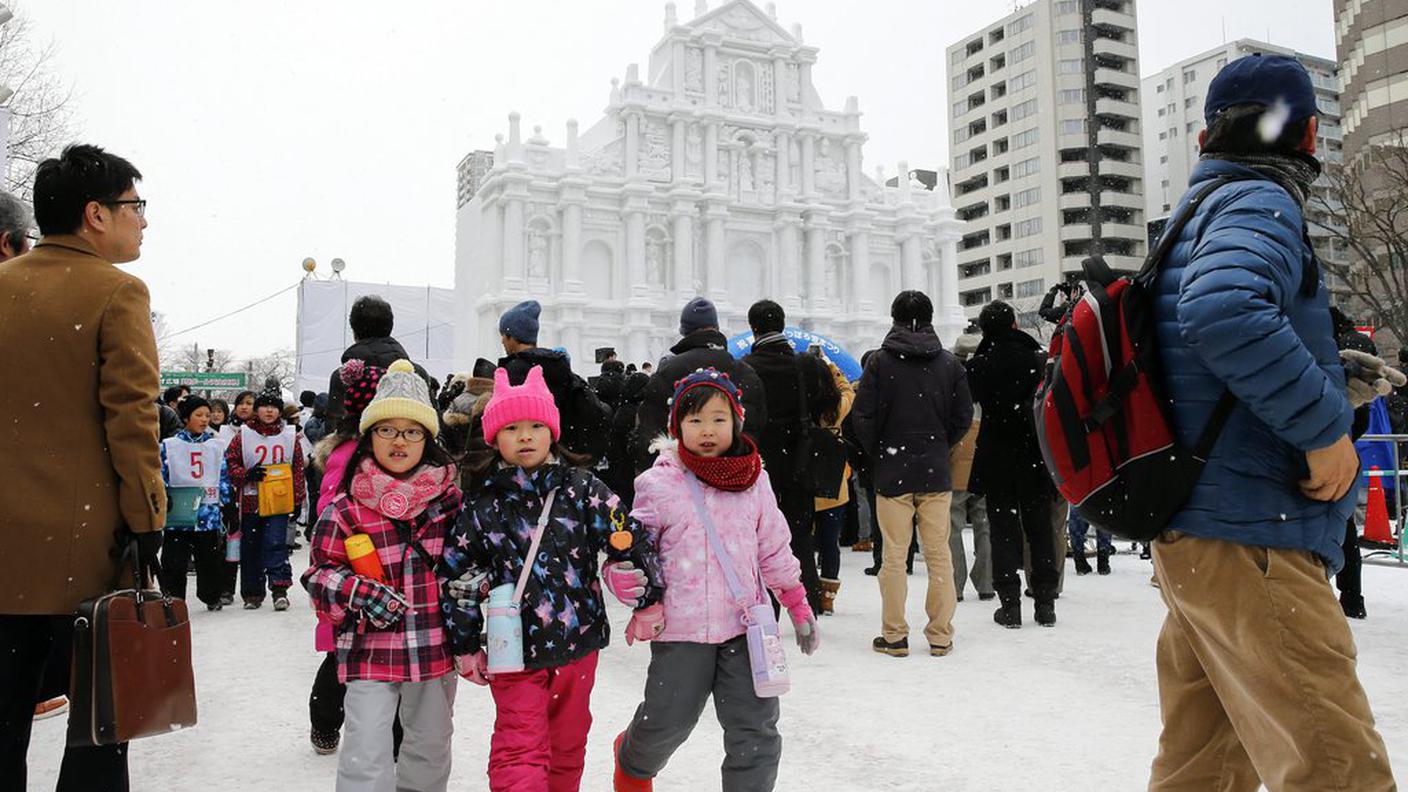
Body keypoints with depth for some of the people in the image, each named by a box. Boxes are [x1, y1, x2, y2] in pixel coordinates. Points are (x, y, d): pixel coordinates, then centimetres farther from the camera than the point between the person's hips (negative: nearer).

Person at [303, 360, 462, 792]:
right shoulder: (347, 507, -7)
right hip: (370, 647, -3)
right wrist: (358, 592, -19)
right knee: (367, 757, -6)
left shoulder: (449, 497, 1)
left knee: (431, 747, 20)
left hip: (435, 646, 3)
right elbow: (321, 573, -3)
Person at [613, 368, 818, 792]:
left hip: (745, 623, 2)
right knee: (666, 721, 10)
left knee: (756, 729, 4)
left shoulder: (753, 480, 4)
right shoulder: (659, 484, -5)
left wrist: (798, 605, 14)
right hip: (682, 626, -2)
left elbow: (774, 549, 12)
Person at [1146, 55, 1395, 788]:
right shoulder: (1260, 204, -7)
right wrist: (1325, 426, -19)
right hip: (1250, 541, -10)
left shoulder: (1192, 218, 21)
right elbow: (1224, 312, -29)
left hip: (1193, 539, 10)